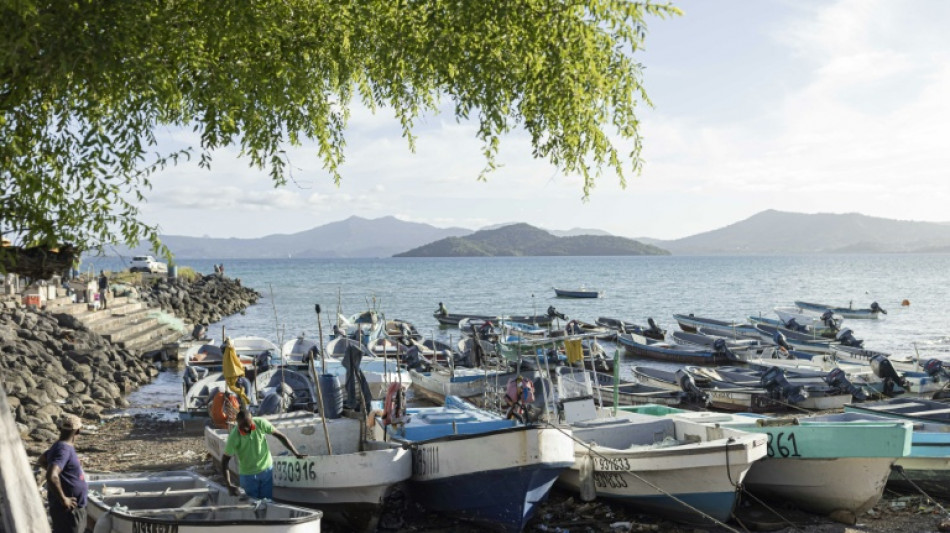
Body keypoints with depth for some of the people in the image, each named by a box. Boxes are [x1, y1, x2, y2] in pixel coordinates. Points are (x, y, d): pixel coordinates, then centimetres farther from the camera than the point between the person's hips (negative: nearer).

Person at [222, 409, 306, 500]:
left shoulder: (260, 423, -19)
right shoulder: (233, 437, -23)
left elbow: (279, 435, -8)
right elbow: (225, 460, -15)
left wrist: (295, 453, -9)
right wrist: (228, 484, -22)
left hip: (267, 469, 2)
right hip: (248, 474, -2)